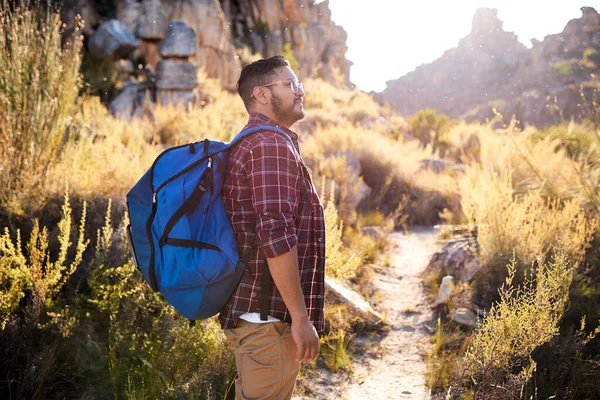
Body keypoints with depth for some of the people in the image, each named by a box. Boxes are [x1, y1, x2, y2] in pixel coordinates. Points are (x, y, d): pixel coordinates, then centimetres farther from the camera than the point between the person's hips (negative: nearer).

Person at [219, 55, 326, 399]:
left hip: (249, 312, 10)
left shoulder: (248, 144, 17)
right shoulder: (272, 145, -15)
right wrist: (301, 317, -20)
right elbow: (276, 236, -25)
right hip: (269, 318, -10)